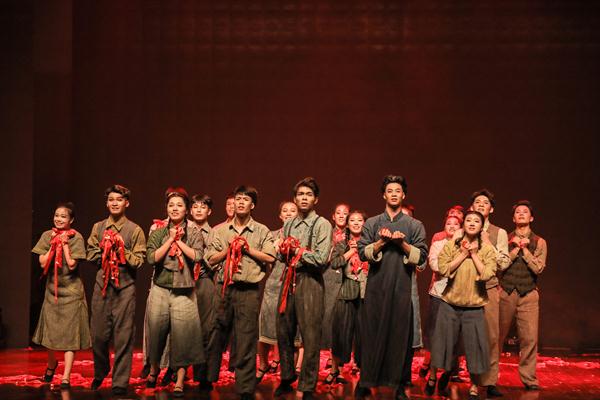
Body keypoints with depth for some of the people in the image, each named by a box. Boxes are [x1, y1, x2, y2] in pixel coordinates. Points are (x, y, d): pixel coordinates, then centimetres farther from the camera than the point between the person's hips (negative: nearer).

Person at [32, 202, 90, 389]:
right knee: (50, 330, 10)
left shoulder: (76, 237, -7)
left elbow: (72, 264, -16)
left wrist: (64, 243, -14)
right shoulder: (47, 235, 3)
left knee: (69, 333, -4)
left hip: (71, 291, -4)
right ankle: (51, 364, 38)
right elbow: (43, 263, -5)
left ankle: (66, 376, 1)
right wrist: (53, 243, -10)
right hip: (52, 289, 4)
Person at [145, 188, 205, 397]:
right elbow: (152, 258, -5)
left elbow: (197, 256, -10)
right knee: (157, 331, 7)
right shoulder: (158, 232, 7)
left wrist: (179, 241, -7)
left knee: (182, 333, -4)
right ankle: (154, 369, 34)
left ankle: (180, 382, 4)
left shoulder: (194, 232, 4)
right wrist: (170, 240, -8)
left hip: (184, 290, -2)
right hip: (160, 289, 2)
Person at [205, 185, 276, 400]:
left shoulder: (262, 231, 7)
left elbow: (270, 258, -3)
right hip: (224, 288, 2)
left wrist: (248, 248, -7)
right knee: (216, 338, 8)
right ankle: (208, 381, 21)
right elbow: (211, 259, 8)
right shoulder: (221, 230, 12)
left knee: (246, 339, -3)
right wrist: (229, 248, -5)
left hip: (249, 291, -2)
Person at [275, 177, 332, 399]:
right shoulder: (288, 225, 15)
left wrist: (296, 250, -5)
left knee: (310, 337, -3)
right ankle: (287, 378, 31)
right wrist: (291, 250, -5)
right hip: (289, 279, 6)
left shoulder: (322, 225, -4)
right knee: (284, 332, 13)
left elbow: (321, 259, -14)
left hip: (310, 282, -6)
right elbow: (281, 253, 16)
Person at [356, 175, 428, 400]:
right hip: (375, 287, 0)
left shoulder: (415, 226, 9)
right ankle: (365, 382, 11)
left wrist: (402, 243, -11)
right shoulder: (372, 224, 10)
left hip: (402, 288, 0)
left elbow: (421, 257, 2)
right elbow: (363, 253, 2)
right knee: (371, 333, 2)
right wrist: (382, 241, -11)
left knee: (400, 334, 2)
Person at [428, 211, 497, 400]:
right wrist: (463, 254, -10)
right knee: (442, 341, 7)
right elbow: (444, 269, -11)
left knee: (474, 345, 1)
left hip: (474, 306, 0)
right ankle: (432, 377, 28)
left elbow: (487, 274, -12)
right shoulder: (451, 245, 2)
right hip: (450, 303, 1)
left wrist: (474, 255, -10)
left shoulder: (487, 249, 0)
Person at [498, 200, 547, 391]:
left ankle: (529, 378, 6)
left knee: (530, 338, -5)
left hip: (529, 295, 0)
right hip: (506, 293, 0)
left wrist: (524, 249, -5)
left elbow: (538, 268, -3)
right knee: (497, 336, 3)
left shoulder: (539, 242, 9)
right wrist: (516, 248, -7)